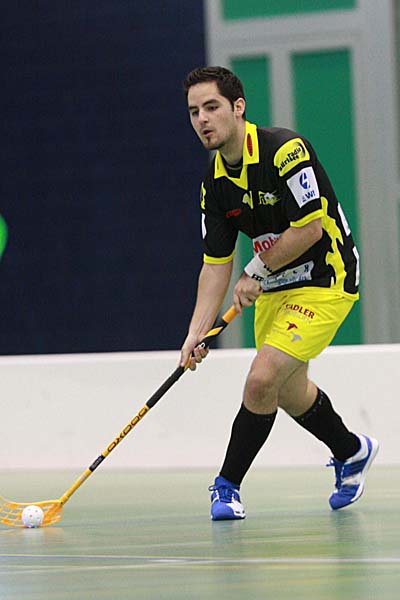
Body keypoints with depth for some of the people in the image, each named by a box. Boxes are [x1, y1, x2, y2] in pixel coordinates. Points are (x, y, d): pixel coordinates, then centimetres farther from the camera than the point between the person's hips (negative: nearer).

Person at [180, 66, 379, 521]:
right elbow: (216, 264, 1)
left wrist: (257, 272, -14)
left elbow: (310, 228, -24)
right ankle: (351, 453, 47)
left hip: (324, 282, -8)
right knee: (289, 392, 20)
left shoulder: (285, 150, -23)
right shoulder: (215, 184, -1)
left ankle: (227, 485, -4)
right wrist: (196, 334, -8)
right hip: (274, 290, 8)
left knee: (261, 380, -19)